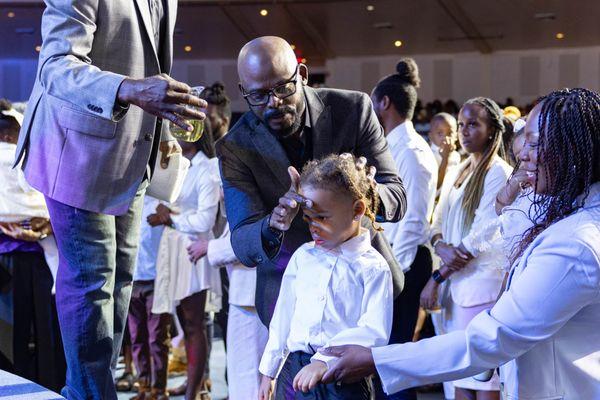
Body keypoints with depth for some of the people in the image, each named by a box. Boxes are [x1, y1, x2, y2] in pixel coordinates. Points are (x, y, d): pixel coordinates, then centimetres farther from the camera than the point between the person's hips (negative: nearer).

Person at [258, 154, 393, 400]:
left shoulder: (372, 267, -6)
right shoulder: (303, 256, 9)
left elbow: (375, 332, -16)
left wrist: (323, 361, -24)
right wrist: (269, 371, 16)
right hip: (294, 372, 4)